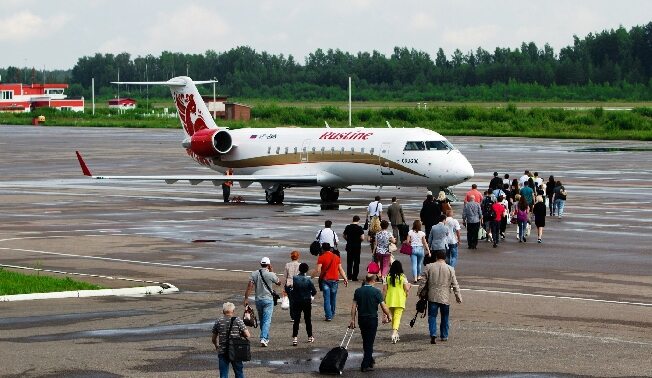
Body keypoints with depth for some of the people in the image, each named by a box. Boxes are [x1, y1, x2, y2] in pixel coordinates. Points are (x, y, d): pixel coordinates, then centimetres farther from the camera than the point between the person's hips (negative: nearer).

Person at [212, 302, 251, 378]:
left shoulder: (218, 322, 1)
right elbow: (247, 335, -9)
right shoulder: (238, 321, -5)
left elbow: (213, 339, 8)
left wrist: (216, 346, 28)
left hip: (222, 352, 1)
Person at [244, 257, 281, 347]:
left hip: (258, 300, 4)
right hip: (268, 299, -4)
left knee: (262, 320, 17)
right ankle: (263, 338, -19)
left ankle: (266, 338, 27)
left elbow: (249, 287, -7)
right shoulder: (270, 275, -11)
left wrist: (246, 299, -5)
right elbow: (279, 283, 7)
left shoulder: (254, 274, -1)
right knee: (267, 320, -5)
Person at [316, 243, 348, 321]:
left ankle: (328, 316, -8)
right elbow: (340, 269, 7)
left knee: (327, 299, -2)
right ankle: (332, 314, 26)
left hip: (325, 280, -3)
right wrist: (345, 279, 13)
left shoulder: (321, 257, -6)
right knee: (333, 298, 15)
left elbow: (318, 270, -13)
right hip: (335, 280, 3)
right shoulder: (336, 257, 6)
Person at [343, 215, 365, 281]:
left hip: (349, 246, 4)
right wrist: (359, 240, 3)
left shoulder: (348, 227, 2)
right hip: (357, 246, -4)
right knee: (356, 262, 4)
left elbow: (344, 235, 11)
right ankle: (354, 277, 4)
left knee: (349, 261, 16)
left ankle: (349, 275, 18)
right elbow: (362, 238, -17)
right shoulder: (359, 228, -12)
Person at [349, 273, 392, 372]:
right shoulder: (376, 292, -11)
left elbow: (354, 306, 0)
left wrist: (352, 319, 4)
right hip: (372, 319, -4)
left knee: (365, 341, 19)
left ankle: (370, 360, 33)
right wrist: (389, 316, 5)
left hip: (361, 319, 4)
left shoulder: (358, 291, 1)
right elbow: (383, 306, -10)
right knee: (369, 342, 1)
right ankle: (365, 365, -4)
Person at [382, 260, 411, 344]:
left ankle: (395, 334, 30)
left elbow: (384, 289, 0)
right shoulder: (402, 277, -8)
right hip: (400, 300, -3)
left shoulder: (388, 277, 0)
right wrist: (409, 285, 14)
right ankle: (394, 333, -24)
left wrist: (384, 299, 10)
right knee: (397, 317, -4)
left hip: (390, 300, 3)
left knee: (393, 317, 20)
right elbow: (407, 289, -8)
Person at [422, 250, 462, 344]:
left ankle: (433, 334, -14)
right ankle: (444, 336, 20)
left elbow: (424, 282, 2)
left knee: (432, 316, 2)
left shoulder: (429, 267, -1)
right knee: (444, 317, 14)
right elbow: (455, 284, 1)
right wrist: (458, 296, 10)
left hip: (432, 297, 0)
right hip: (445, 297, 0)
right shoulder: (450, 269, -1)